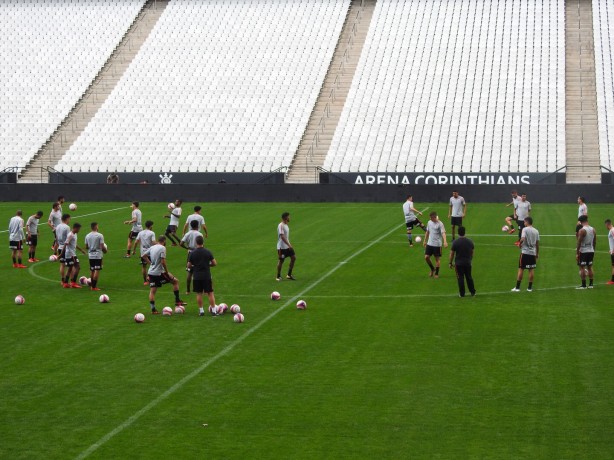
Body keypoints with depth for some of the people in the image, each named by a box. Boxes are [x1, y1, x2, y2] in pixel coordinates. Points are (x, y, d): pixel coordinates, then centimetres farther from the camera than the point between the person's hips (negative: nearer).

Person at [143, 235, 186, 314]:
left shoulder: (152, 247, 9)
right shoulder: (162, 248, -12)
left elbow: (144, 256, 18)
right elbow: (163, 262, -19)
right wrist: (167, 272, -11)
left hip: (151, 272, 7)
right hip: (159, 273, -7)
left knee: (152, 291, 8)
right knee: (175, 281, 9)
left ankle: (153, 309, 5)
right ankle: (177, 301, 11)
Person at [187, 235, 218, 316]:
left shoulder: (192, 253, -5)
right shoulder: (208, 252, -5)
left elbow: (189, 266, -1)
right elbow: (214, 263, -1)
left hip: (197, 276, 0)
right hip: (207, 276, 0)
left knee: (199, 293, 9)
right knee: (210, 293, 6)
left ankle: (201, 310, 9)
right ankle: (214, 310, 4)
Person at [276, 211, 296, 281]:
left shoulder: (286, 225, 11)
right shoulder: (281, 226, -18)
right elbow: (282, 237, -25)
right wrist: (289, 245, -28)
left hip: (287, 246, 9)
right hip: (282, 247, -9)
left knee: (293, 257, 4)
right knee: (281, 261, 0)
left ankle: (289, 275, 12)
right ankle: (278, 276, 14)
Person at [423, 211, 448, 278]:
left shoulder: (440, 224, -13)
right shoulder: (429, 222, 6)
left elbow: (443, 233, -23)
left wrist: (445, 241, -38)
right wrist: (425, 241, 19)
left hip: (437, 244, -5)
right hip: (429, 243, 5)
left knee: (437, 259, 3)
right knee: (426, 257, -2)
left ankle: (436, 273, 17)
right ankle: (432, 269, 22)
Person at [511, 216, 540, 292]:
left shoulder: (525, 229, -8)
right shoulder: (536, 231, 7)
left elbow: (522, 239, -23)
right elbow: (537, 243, 9)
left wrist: (520, 244, -2)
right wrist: (537, 253, 16)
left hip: (525, 252, -4)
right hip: (533, 252, 4)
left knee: (521, 269, 0)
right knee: (531, 270, 8)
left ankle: (517, 287, 0)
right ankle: (530, 287, 11)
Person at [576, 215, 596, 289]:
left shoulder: (582, 230, -15)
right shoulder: (593, 230, 6)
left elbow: (579, 243, -15)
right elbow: (595, 242, 12)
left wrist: (577, 253, -10)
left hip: (583, 251, -6)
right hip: (591, 251, 6)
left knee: (582, 267, -1)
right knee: (589, 267, 13)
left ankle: (583, 285, -3)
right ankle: (590, 284, 15)